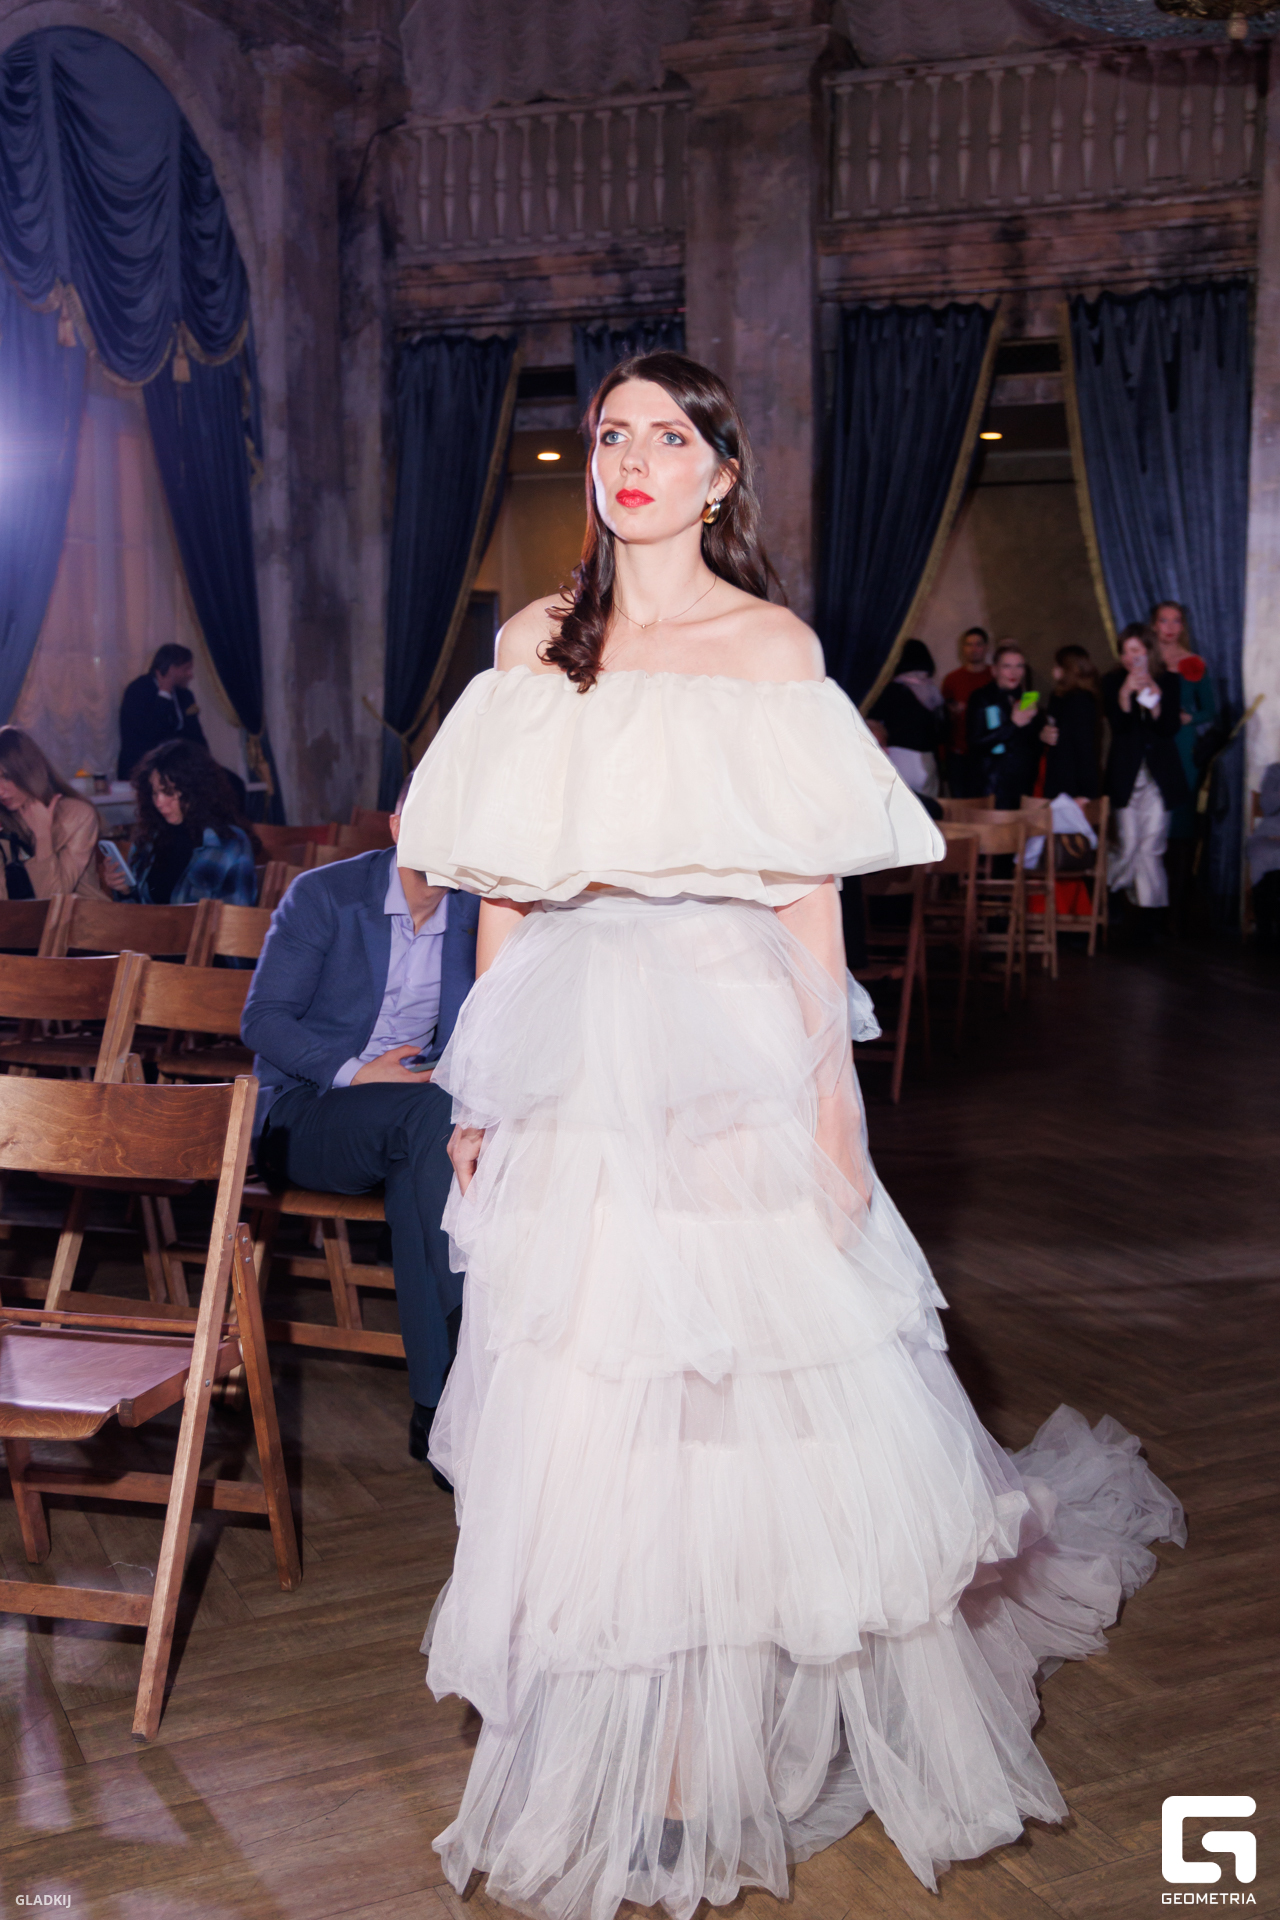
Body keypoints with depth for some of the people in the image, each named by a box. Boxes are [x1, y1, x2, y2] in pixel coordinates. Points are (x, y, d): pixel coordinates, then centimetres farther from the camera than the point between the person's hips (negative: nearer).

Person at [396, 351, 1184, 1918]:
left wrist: (833, 1111, -8)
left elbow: (811, 901, -3)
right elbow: (504, 884, 11)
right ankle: (612, 1751, 29)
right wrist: (480, 1083, 10)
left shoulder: (772, 648, 0)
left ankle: (726, 1743, 21)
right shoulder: (536, 644, 10)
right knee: (580, 1401, 9)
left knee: (739, 1394, 2)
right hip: (572, 1059, 4)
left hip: (730, 1054, -3)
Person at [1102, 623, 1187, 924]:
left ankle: (1149, 910, 7)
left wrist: (1155, 701, -18)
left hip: (1159, 775, 1)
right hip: (1126, 775, -1)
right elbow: (1117, 724, -10)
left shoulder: (1168, 682, 5)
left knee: (1152, 848, 0)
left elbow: (1171, 728, -4)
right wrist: (1126, 693, -22)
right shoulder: (1113, 683, 3)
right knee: (1129, 845, -3)